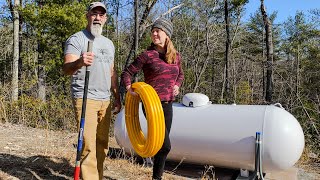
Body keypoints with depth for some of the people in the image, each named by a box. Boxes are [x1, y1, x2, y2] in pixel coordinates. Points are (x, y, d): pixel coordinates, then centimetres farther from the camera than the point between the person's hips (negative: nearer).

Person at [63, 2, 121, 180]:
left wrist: (117, 97, 19)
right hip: (85, 98, -6)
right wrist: (79, 62, -38)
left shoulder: (109, 43, 19)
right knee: (88, 146, -10)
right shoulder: (76, 39, -2)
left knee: (102, 145, 5)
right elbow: (66, 69, -16)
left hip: (105, 100, 6)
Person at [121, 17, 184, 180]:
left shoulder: (176, 56, 8)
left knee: (162, 145, 13)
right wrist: (129, 89, -18)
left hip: (167, 105, 6)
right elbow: (127, 73, -1)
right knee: (165, 145, -9)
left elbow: (180, 74, 25)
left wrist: (177, 85, 5)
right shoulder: (147, 55, -7)